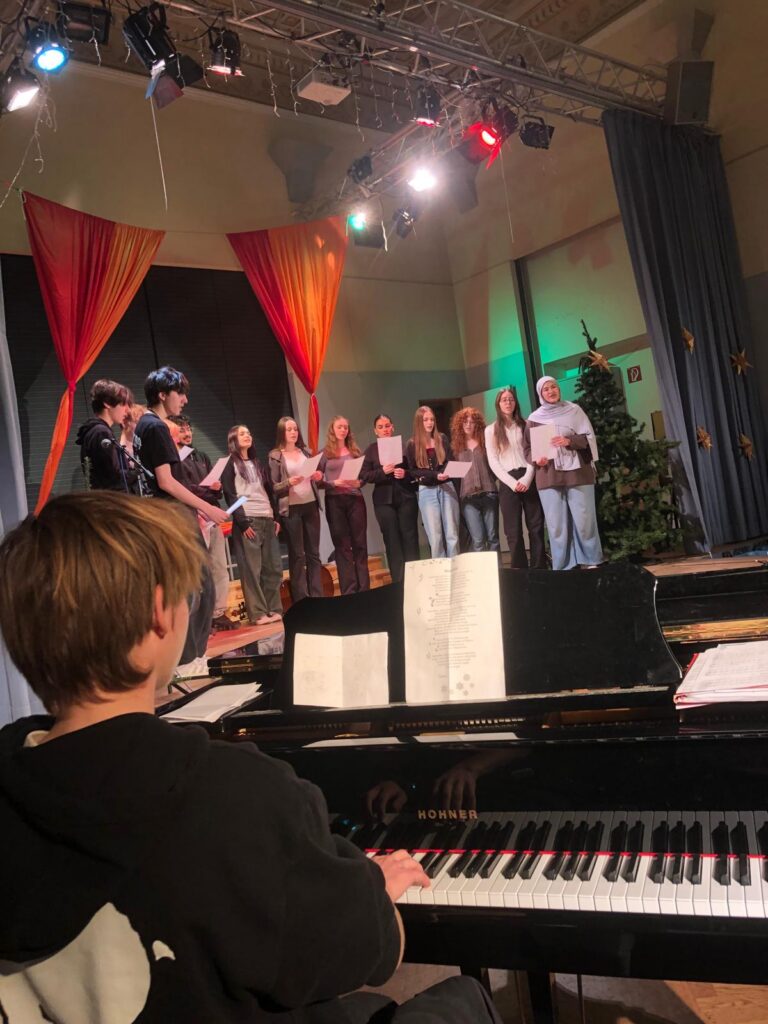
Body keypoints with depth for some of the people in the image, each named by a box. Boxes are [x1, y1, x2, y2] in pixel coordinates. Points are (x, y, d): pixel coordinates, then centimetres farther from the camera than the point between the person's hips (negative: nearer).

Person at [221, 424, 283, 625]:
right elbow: (230, 495, -6)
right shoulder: (230, 464, 3)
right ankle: (258, 613, -4)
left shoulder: (257, 463, 22)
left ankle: (274, 609, 11)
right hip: (247, 520, -6)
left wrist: (276, 517, 10)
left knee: (274, 567, 4)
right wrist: (242, 522, -14)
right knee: (251, 569, -7)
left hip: (267, 520, 6)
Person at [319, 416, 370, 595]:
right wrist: (335, 483, -16)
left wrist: (359, 482, -9)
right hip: (334, 501, -2)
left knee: (360, 543, 3)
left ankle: (364, 589, 11)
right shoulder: (325, 453, 3)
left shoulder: (354, 451, 11)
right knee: (342, 546, 2)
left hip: (355, 499, 2)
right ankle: (349, 591, 7)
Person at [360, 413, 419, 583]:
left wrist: (405, 473, -14)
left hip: (406, 497, 0)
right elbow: (364, 476, -2)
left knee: (410, 538, 2)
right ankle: (398, 581, 8)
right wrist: (383, 471, -16)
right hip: (384, 500, 0)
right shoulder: (371, 450, 5)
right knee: (392, 541, 2)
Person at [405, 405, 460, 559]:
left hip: (446, 488, 2)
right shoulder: (412, 445, 3)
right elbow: (413, 471, 0)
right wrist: (435, 475, -15)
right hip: (427, 491, -2)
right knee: (435, 537, -4)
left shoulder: (442, 439, 8)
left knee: (452, 534, 0)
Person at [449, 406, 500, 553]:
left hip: (488, 493, 0)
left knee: (492, 537, 3)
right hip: (468, 496, 0)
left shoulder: (485, 441, 9)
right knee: (478, 539, -6)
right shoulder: (457, 445, 10)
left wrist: (491, 481, -3)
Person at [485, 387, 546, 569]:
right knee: (513, 531, -2)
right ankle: (520, 571, 1)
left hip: (528, 480, 1)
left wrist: (527, 478, -10)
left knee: (536, 527, 0)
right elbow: (493, 461, 1)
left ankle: (539, 569, 4)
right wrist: (512, 482, -10)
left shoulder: (524, 425, 12)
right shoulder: (491, 430, 8)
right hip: (508, 483, -1)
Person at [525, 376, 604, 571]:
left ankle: (593, 562, 8)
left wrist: (569, 441, -14)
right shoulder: (534, 418, 9)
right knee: (556, 524, -1)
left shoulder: (574, 410, 6)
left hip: (577, 474, -1)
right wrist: (536, 459, -9)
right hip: (549, 478, 1)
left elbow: (589, 437, 3)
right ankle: (562, 567, 4)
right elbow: (528, 449, 11)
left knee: (584, 520, -3)